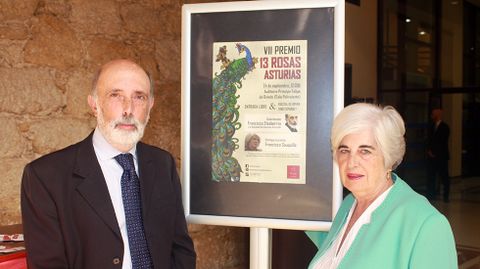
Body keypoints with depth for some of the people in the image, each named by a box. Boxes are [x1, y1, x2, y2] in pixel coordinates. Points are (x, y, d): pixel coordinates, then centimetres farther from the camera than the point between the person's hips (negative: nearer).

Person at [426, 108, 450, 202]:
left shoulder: (444, 127, -4)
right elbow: (429, 140, 13)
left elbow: (443, 142, -10)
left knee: (444, 177, 0)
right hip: (431, 156, 5)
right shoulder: (431, 127, 14)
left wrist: (434, 152, -9)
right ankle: (431, 195, 7)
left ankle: (446, 196, 7)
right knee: (430, 176, 2)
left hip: (441, 156, -5)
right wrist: (429, 150, -2)